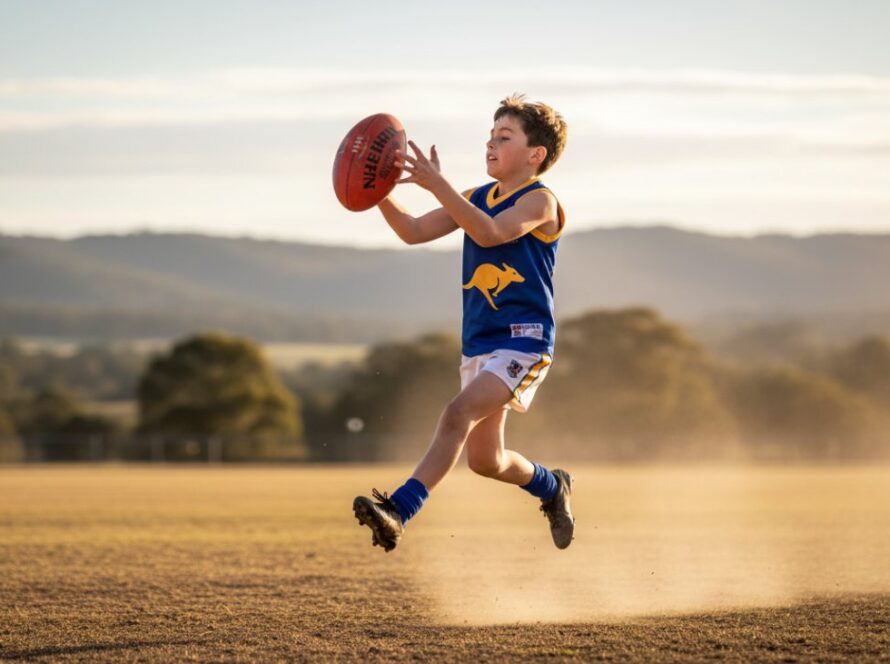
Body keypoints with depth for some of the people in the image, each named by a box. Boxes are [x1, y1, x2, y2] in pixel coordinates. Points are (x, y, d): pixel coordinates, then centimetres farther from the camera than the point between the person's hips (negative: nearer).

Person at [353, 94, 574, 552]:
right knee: (485, 460, 12)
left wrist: (437, 185, -33)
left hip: (523, 341, -8)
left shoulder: (540, 201, -8)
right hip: (478, 342, 8)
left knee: (458, 414, -28)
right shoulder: (476, 199, 14)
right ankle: (551, 487, 41)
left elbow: (490, 232, -26)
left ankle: (397, 512, -37)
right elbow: (415, 232, 8)